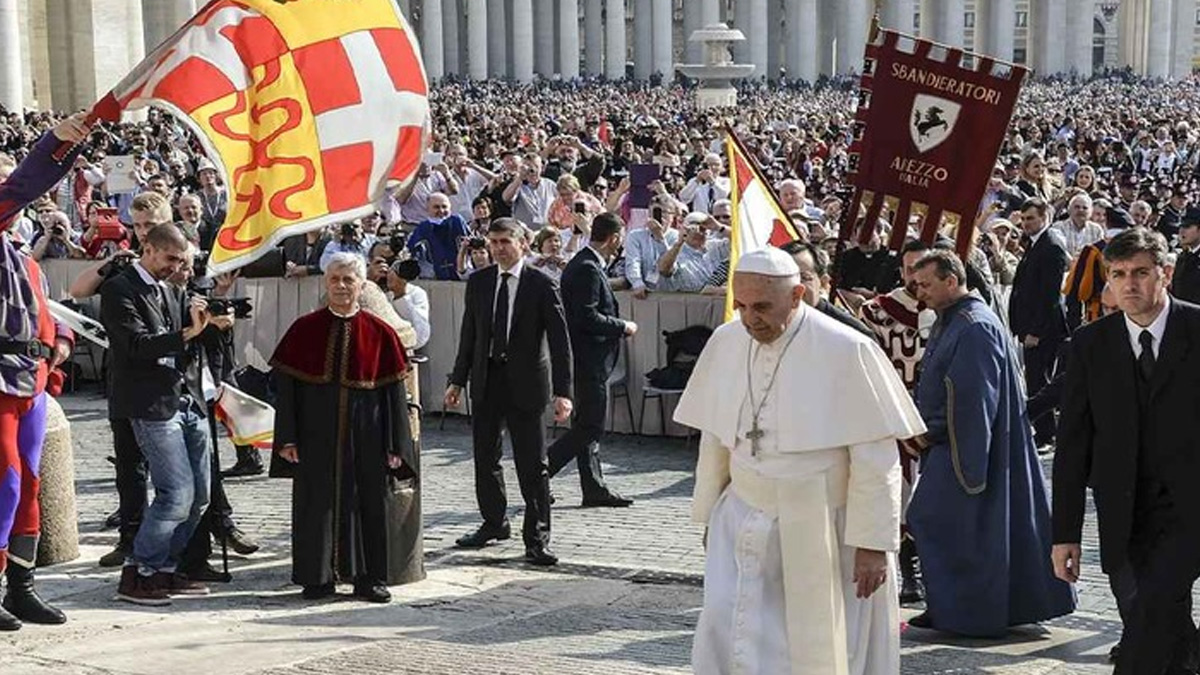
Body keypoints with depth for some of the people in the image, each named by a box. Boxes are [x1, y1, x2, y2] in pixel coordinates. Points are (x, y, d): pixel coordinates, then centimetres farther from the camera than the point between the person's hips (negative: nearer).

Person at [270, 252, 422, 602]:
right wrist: (287, 438, -6)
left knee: (369, 503, 4)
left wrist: (395, 446, -4)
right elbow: (286, 386, 1)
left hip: (366, 436, 0)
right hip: (317, 437, 0)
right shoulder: (304, 329, 1)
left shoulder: (380, 333, 0)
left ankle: (369, 577, 16)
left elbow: (394, 392, 1)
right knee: (318, 503, 5)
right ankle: (319, 577, 17)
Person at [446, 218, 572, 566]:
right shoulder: (478, 282, 6)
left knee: (532, 464, -2)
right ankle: (494, 522, 31)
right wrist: (458, 381, 9)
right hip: (486, 380, 4)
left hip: (525, 381, -4)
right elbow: (469, 334, 12)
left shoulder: (542, 285, -7)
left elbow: (560, 341, -9)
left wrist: (562, 391, -16)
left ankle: (537, 538, 5)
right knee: (485, 458, 13)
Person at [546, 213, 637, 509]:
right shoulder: (587, 269, -18)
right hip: (589, 359, -11)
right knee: (590, 426, -6)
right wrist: (623, 327, -13)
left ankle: (595, 488, 17)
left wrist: (618, 325, 14)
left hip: (587, 359, 11)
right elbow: (587, 318, -24)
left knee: (588, 424, 12)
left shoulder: (584, 264, 14)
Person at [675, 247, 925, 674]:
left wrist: (873, 542, -14)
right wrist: (708, 512, 15)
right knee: (727, 639, -2)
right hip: (743, 523, 4)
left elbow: (876, 459, -14)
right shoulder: (725, 343, -1)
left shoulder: (846, 351, -16)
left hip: (821, 529, -4)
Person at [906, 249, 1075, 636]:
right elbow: (936, 386, 20)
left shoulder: (974, 328, -19)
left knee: (935, 524, -5)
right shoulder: (949, 321, 12)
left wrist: (930, 431, -14)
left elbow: (968, 398, -23)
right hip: (952, 445, 10)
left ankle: (954, 612, 3)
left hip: (962, 450, -10)